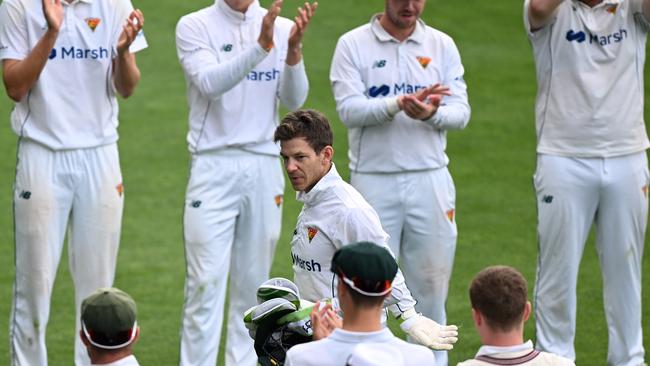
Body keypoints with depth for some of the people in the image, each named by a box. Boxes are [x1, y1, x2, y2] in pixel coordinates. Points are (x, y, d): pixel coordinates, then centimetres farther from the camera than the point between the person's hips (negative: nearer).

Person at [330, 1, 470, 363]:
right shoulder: (353, 44, 0)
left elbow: (460, 111, 0)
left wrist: (431, 114, -22)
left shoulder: (442, 45, 7)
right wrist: (400, 104, -26)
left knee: (431, 283, 6)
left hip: (429, 181, 2)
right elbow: (349, 109, -11)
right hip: (374, 181, -2)